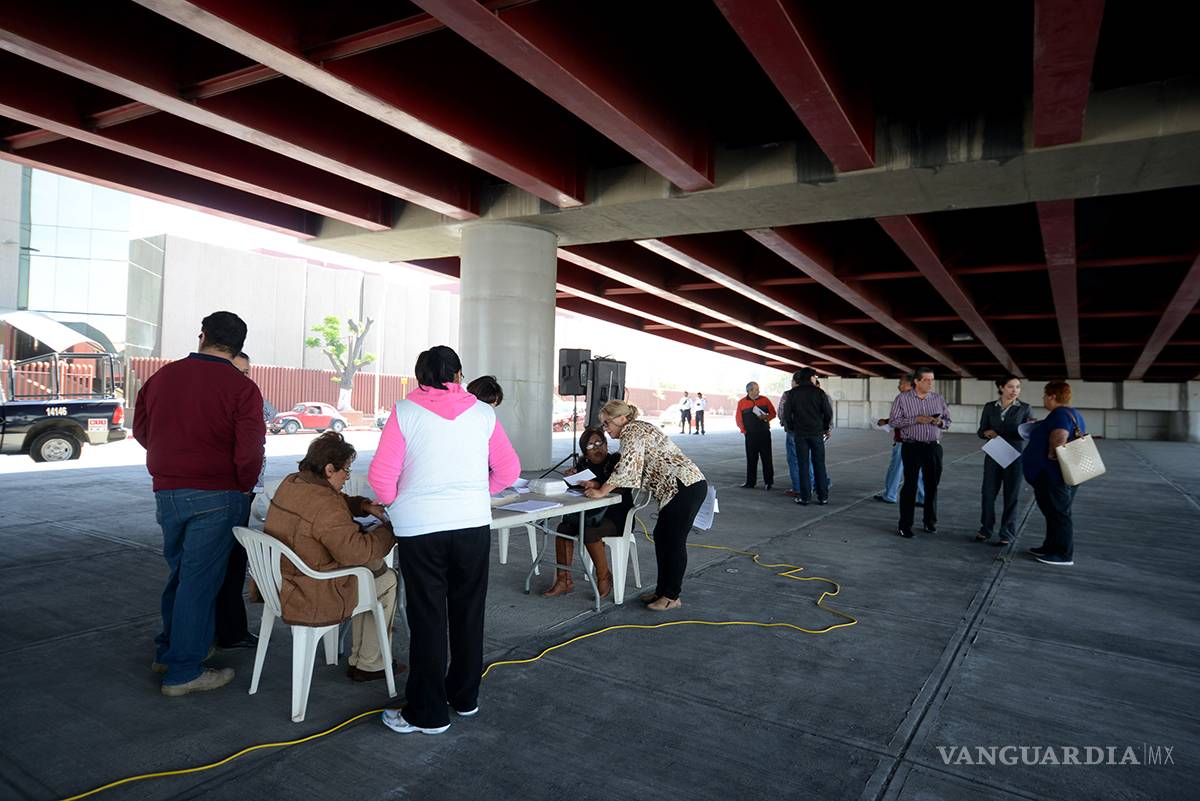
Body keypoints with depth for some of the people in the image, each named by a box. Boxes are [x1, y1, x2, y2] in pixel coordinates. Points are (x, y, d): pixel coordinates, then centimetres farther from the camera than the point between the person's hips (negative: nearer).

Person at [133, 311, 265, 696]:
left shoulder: (161, 377, 4)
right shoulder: (241, 388, -13)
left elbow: (141, 430, 15)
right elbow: (249, 451, -17)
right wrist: (245, 486, 0)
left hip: (166, 492, 6)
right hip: (216, 496, -5)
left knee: (179, 573, 23)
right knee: (199, 580, 3)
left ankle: (167, 651, 36)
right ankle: (183, 672, 13)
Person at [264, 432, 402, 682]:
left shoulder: (290, 484, 3)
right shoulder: (325, 507, -28)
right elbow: (357, 552, -28)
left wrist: (363, 505, 4)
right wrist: (389, 529, -14)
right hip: (311, 600, -9)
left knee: (370, 570, 25)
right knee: (387, 580, 10)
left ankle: (357, 659, 31)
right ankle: (370, 666, 22)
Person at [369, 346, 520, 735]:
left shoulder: (405, 412, -2)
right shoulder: (483, 412, 3)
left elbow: (381, 475, -7)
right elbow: (509, 469, 6)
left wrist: (397, 505, 10)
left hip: (420, 529, -2)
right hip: (473, 525, 2)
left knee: (427, 619, 8)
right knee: (468, 613, 16)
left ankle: (427, 713, 19)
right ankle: (465, 697, 32)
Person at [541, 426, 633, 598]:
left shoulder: (617, 461, -8)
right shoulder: (583, 464, 10)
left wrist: (597, 486, -39)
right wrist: (572, 477, -10)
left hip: (617, 516, -6)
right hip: (592, 514, 6)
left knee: (589, 533, -31)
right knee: (563, 527, -18)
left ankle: (604, 577, -10)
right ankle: (564, 579, -11)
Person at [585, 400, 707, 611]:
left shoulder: (633, 430, -11)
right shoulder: (636, 431, 19)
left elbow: (626, 468, -22)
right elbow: (632, 475, 16)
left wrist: (601, 492, -15)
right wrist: (599, 485, 8)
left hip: (686, 486, -10)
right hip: (676, 489, 10)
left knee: (674, 540, -3)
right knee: (661, 536, 14)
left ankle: (671, 597, 7)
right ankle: (662, 590, 23)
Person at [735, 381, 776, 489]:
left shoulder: (764, 400, 5)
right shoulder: (742, 403, 3)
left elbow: (773, 413, 8)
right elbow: (738, 418, 6)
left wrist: (766, 417, -12)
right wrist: (743, 431, -1)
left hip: (764, 433, 0)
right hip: (750, 435, 0)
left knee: (767, 458, 1)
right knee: (751, 459, 4)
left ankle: (768, 482, 8)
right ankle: (750, 482, 11)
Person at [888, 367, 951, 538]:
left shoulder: (938, 399, 9)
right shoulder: (902, 398, -2)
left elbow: (948, 420, 15)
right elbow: (894, 421, -6)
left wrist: (940, 422, -8)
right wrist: (915, 419, -17)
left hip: (934, 447, 4)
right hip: (912, 447, -3)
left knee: (932, 486, 9)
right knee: (910, 486, -2)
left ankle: (930, 523, 23)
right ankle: (905, 526, 4)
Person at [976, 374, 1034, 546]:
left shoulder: (1025, 408, -1)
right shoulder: (990, 407, 3)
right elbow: (980, 432, 6)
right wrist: (986, 432, -16)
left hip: (1015, 456, -2)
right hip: (993, 455, 2)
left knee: (1011, 496, 3)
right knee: (988, 493, 4)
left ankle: (1007, 534, 13)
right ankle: (986, 529, 18)